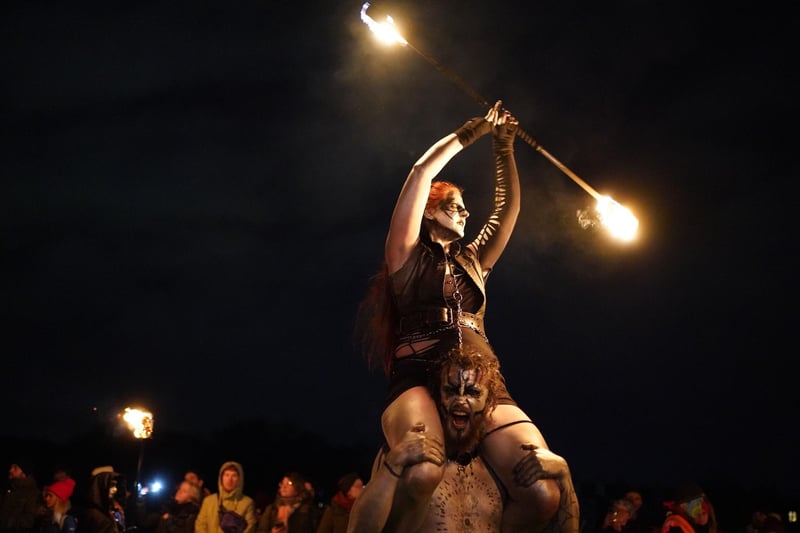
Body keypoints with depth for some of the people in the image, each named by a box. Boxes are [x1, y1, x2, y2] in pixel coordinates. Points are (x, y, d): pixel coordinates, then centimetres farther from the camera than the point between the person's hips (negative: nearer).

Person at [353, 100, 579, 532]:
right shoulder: (408, 256, 14)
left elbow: (508, 207, 35)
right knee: (423, 471, -41)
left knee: (545, 492, -23)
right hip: (419, 378, -5)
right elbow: (422, 172, 9)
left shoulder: (472, 261, 29)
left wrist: (503, 148, 31)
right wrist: (474, 132, 19)